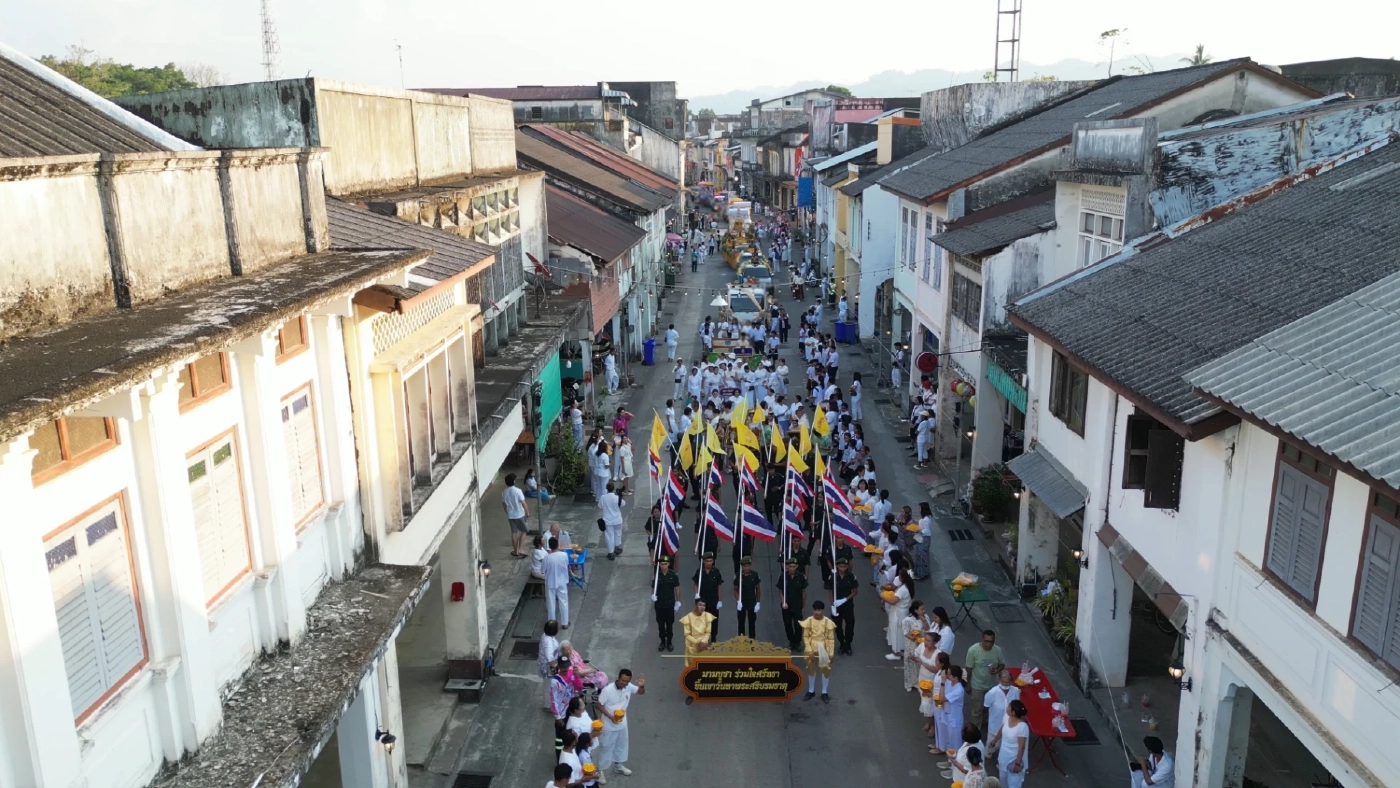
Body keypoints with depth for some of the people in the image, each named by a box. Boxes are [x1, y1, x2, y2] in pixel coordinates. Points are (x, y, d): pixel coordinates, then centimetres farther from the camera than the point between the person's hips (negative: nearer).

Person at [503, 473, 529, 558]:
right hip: (520, 514, -4)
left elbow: (503, 504, 8)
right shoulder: (517, 491, -20)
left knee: (514, 532, 15)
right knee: (523, 531, 12)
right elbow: (523, 503, -18)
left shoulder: (504, 492, -4)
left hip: (510, 515, 4)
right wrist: (527, 512, -3)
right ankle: (520, 549, 3)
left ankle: (516, 551, 22)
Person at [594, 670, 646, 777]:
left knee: (621, 745, 24)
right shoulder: (608, 690, -28)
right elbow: (599, 704, -19)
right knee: (606, 747, 10)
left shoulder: (629, 687, -13)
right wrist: (610, 716, -27)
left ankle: (618, 765, 48)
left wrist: (642, 686, -22)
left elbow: (641, 692, 2)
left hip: (622, 724, 6)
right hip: (609, 725, -6)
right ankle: (600, 770, 30)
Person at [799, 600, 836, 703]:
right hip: (812, 649, 1)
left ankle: (824, 692, 22)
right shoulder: (809, 621, -9)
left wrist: (830, 653, -8)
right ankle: (811, 691, 30)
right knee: (811, 669, 14)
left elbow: (831, 639, -7)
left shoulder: (828, 622, -12)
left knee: (826, 670, 7)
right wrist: (810, 650, -11)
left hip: (824, 650, -1)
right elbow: (805, 637, -4)